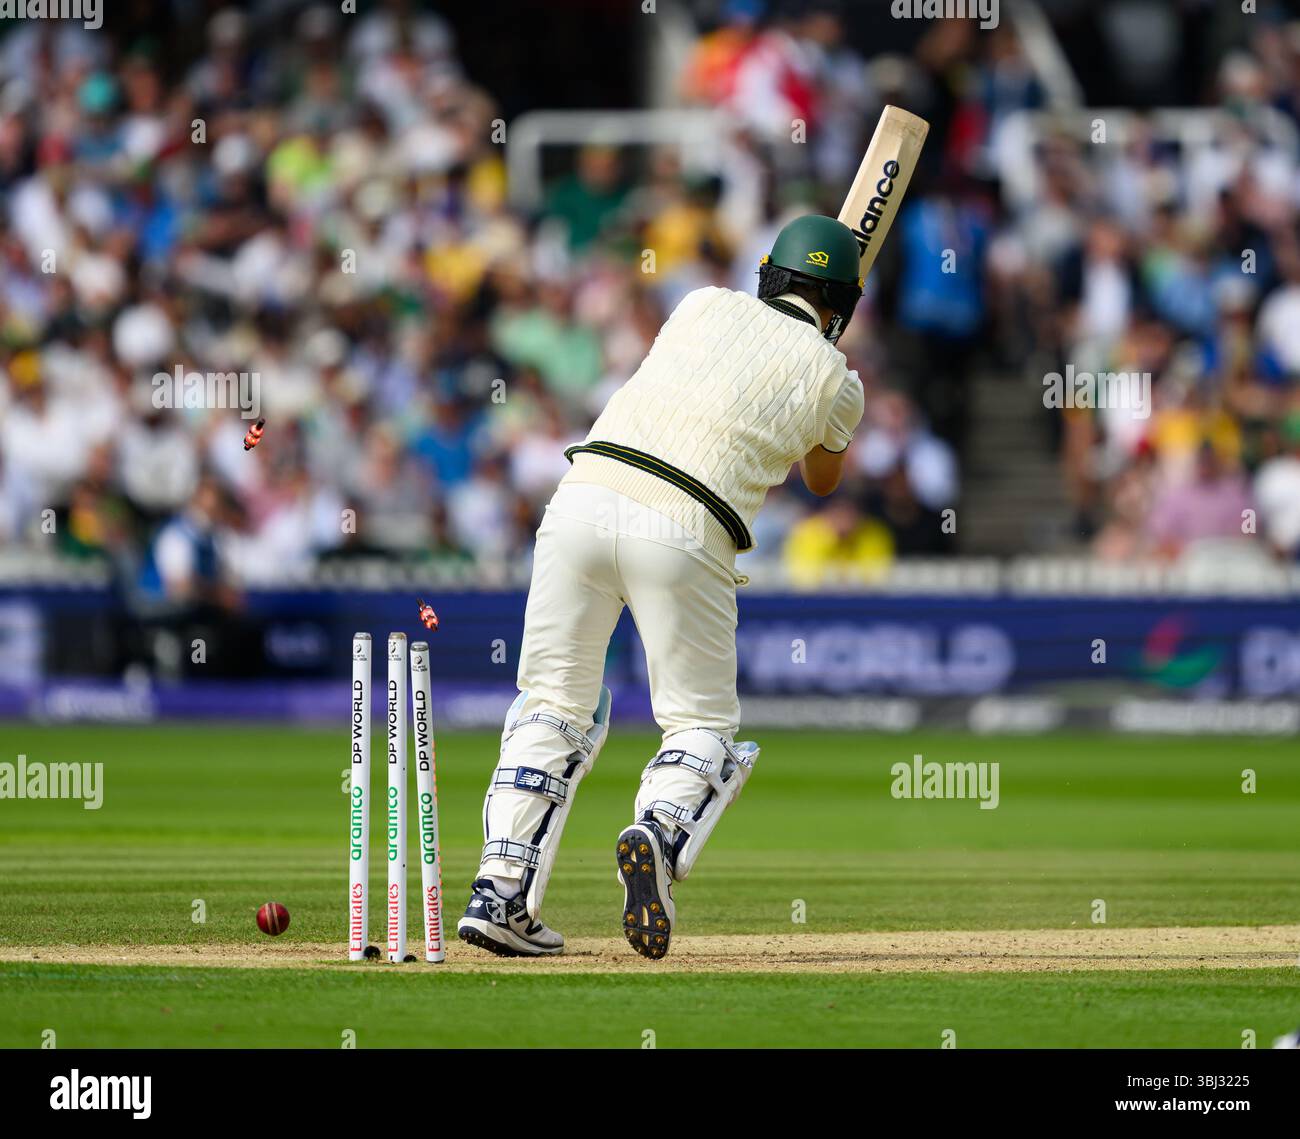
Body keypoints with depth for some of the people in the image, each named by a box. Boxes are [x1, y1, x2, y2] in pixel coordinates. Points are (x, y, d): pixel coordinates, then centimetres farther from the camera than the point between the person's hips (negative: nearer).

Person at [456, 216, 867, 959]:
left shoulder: (706, 305, 21)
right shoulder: (836, 380, 14)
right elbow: (823, 479, 35)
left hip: (586, 488, 3)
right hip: (684, 531, -3)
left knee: (554, 705, 15)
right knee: (703, 725, 11)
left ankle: (501, 893, 2)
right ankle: (660, 836, -21)